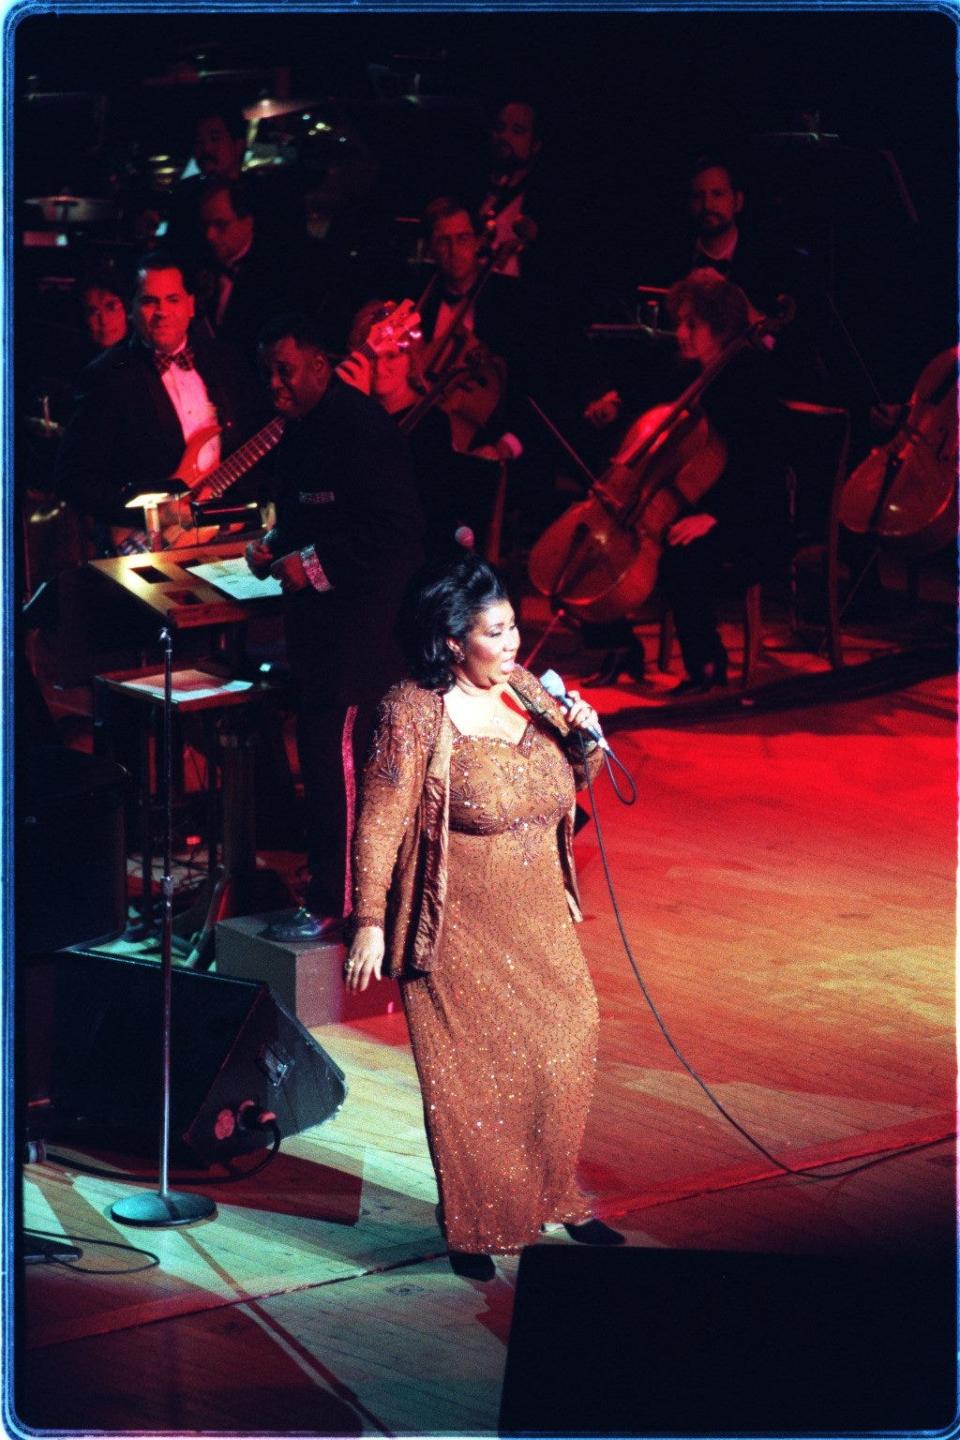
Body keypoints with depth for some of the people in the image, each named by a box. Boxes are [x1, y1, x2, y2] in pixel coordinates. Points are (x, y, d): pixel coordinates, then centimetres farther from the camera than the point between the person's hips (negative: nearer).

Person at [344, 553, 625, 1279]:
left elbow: (570, 783, 15)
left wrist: (585, 739, -7)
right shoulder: (414, 714, -17)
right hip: (461, 933, -6)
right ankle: (473, 1227, 19)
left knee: (562, 1050, 13)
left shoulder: (526, 690, 1)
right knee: (469, 1078, 3)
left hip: (538, 920, 6)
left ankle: (558, 1197, 33)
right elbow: (380, 824, -16)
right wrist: (370, 924, -19)